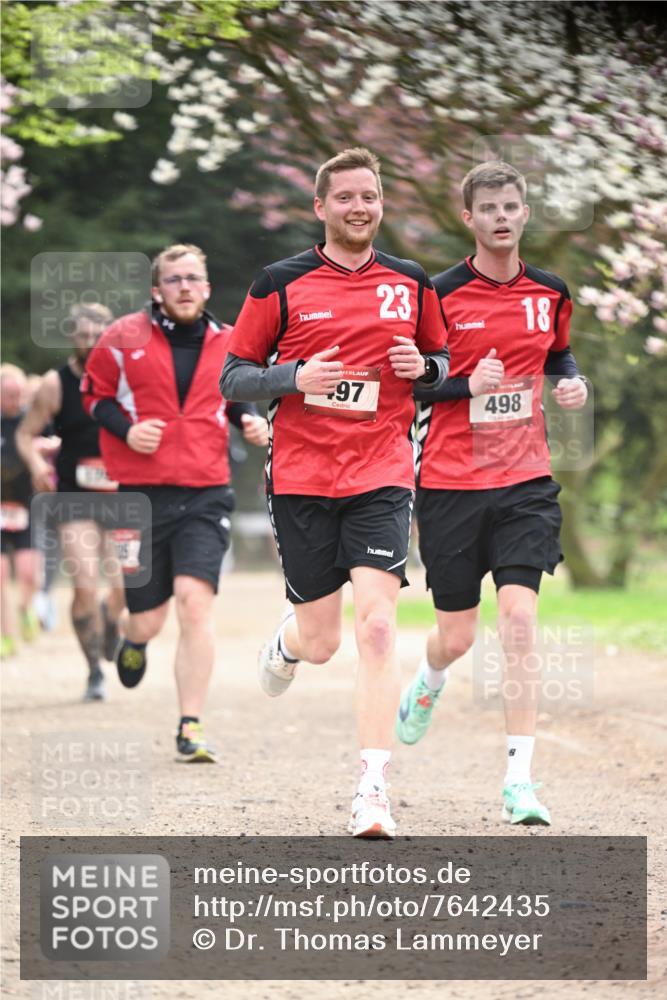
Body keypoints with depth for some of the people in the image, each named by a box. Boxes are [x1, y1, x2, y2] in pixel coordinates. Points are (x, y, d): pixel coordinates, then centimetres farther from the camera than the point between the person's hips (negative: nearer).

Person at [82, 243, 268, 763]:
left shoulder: (227, 344, 8)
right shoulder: (124, 338, 1)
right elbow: (94, 393, 9)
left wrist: (249, 419, 3)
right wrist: (125, 429, -9)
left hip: (206, 496, 1)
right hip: (142, 496, -1)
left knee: (195, 602, -17)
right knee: (147, 620, 4)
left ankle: (192, 727, -11)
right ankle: (133, 640, 46)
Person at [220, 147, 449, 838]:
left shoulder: (411, 283, 8)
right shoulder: (281, 283, 1)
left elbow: (442, 363, 21)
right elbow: (233, 377, 4)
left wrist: (423, 367, -3)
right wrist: (295, 377, -15)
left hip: (382, 476, 1)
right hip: (300, 477, 0)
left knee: (376, 626, -15)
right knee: (321, 641, 5)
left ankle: (372, 792, -15)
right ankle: (286, 643, 45)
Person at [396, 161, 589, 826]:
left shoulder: (549, 292, 6)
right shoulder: (440, 295, -6)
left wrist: (571, 382, 4)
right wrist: (467, 385, -19)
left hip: (525, 481, 2)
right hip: (450, 483, -2)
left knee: (520, 620, -13)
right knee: (457, 636, 6)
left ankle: (519, 781, -10)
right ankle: (429, 684, 46)